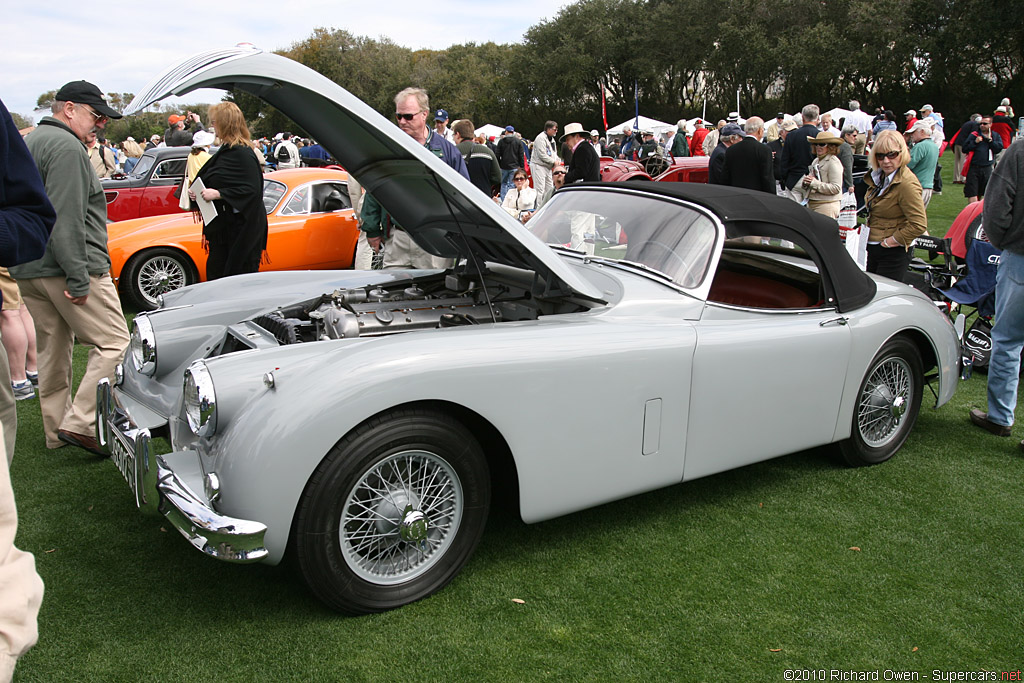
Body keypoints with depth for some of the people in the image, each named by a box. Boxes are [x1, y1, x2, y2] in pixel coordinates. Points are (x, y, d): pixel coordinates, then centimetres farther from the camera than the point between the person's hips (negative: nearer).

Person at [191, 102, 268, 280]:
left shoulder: (243, 154, -17)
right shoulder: (225, 151, 13)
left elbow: (252, 190, -24)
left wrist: (218, 194, -23)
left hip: (241, 230, -10)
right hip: (221, 227, 10)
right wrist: (196, 192, 6)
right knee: (215, 273, 12)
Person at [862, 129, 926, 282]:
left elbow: (919, 225, -26)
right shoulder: (879, 176, 6)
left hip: (894, 252, -9)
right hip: (873, 249, 9)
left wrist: (892, 241, -17)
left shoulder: (907, 183, -22)